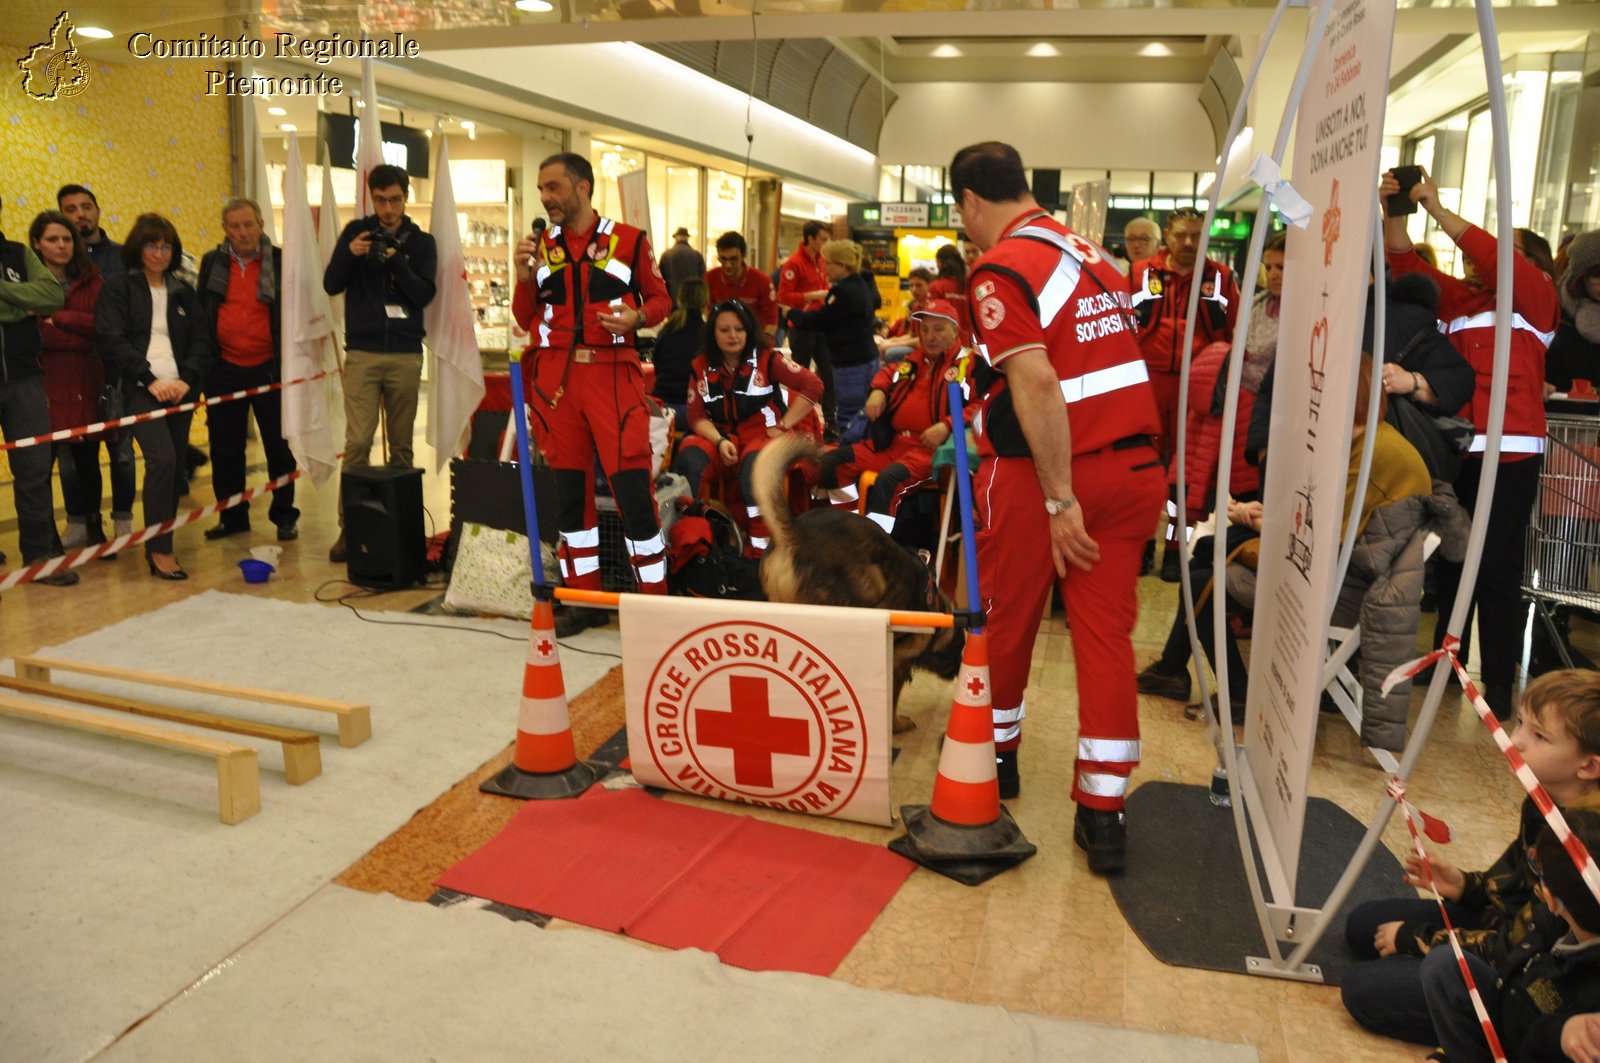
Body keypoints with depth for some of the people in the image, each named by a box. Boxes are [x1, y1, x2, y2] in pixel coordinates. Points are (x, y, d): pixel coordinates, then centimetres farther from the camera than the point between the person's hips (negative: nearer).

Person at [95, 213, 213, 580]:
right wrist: (151, 379, -15)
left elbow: (201, 341, 9)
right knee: (162, 460, -18)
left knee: (174, 467, 4)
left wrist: (186, 379, -8)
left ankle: (158, 542, 15)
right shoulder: (118, 286, 3)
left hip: (180, 388, 5)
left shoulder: (183, 291, 15)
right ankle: (160, 550, -11)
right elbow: (113, 339, -6)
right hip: (141, 388, -4)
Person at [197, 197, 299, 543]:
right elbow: (200, 314, 11)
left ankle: (284, 517, 14)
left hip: (268, 368, -3)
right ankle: (232, 516, 19)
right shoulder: (212, 263, 6)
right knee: (225, 446, 8)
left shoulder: (281, 262, -2)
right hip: (224, 369, 3)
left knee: (278, 445, 3)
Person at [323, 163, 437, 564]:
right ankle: (349, 526, -4)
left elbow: (425, 294, -3)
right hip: (362, 353, -1)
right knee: (357, 442, -8)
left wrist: (396, 261, -17)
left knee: (401, 444, 5)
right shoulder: (356, 232, 7)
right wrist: (349, 254, -14)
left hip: (406, 355, 1)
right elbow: (330, 285, 3)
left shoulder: (420, 242, 7)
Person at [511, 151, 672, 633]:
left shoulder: (629, 241, 2)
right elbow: (526, 319, 12)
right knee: (569, 487, 8)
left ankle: (654, 600, 5)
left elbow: (661, 298, 7)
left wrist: (638, 316, -13)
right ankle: (584, 597, 19)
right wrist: (525, 278, -4)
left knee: (632, 486, -7)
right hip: (555, 376, 4)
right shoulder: (541, 246, 12)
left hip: (613, 374, -4)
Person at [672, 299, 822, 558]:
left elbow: (813, 386, -7)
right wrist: (720, 441, -17)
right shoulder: (701, 367, 8)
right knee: (690, 455, -30)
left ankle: (760, 548, -30)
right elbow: (696, 416, 2)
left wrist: (783, 426, -9)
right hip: (722, 440, 3)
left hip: (763, 437, -3)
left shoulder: (767, 359, -1)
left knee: (755, 463, -38)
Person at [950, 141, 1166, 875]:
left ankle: (993, 753, 35)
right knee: (1107, 629, 6)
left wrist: (1059, 500, -20)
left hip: (1038, 473, -6)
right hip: (1133, 462, 6)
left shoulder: (999, 269, -11)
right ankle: (1104, 811, 8)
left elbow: (1035, 383, -22)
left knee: (1004, 620, 15)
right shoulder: (1089, 252, 12)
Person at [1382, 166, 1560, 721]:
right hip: (1455, 447, 6)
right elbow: (1405, 265, 7)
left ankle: (1499, 684, 3)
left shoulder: (1537, 299, 1)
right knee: (1451, 561, 13)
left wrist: (1436, 208, -12)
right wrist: (1395, 212, -7)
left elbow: (1495, 255, -14)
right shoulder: (1460, 301, 14)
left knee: (1497, 570, -4)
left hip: (1510, 452, -5)